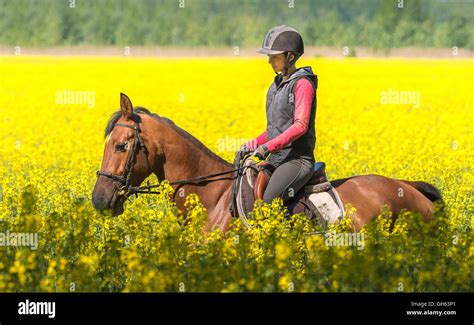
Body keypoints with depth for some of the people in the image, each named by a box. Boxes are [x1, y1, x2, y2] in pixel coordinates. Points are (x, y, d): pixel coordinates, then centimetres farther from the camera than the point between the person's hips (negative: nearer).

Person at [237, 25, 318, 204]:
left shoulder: (302, 84, -10)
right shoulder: (278, 84, 17)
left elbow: (300, 125, -20)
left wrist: (269, 146, -26)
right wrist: (252, 145, 11)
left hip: (297, 158, -9)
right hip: (275, 159, 9)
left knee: (267, 203, -28)